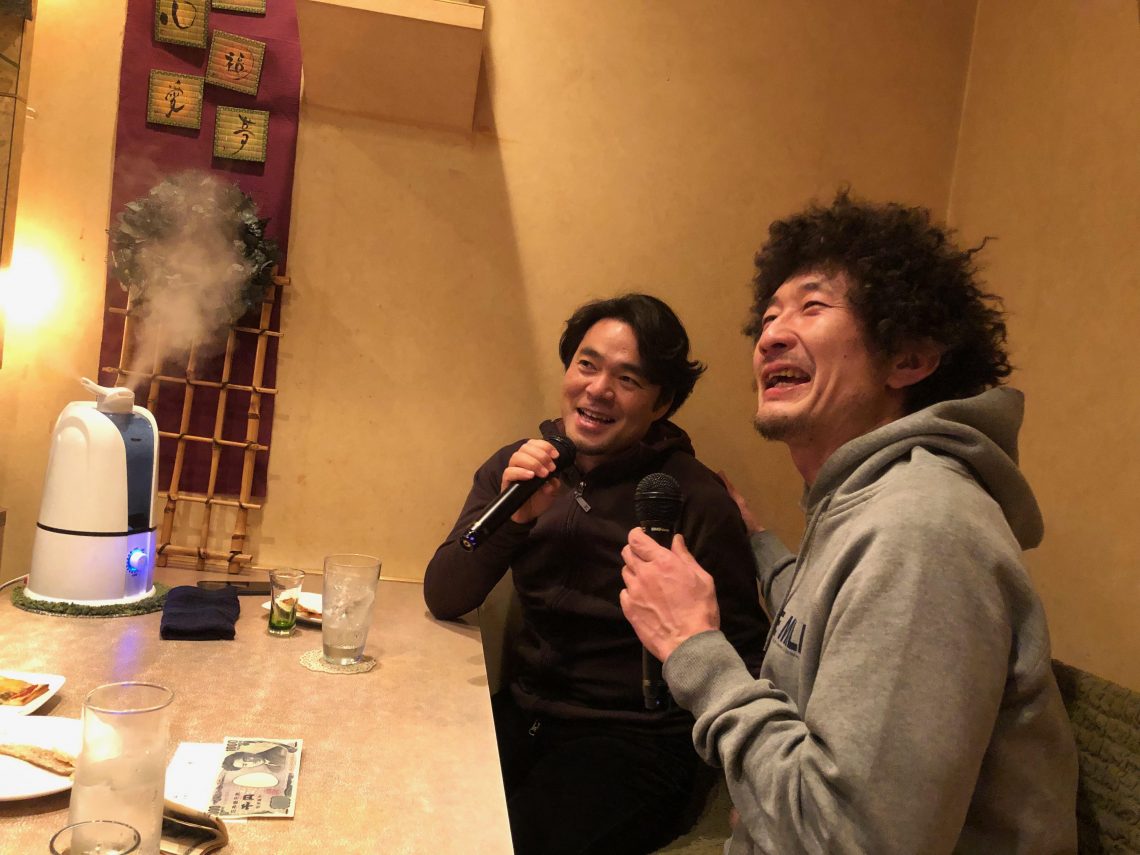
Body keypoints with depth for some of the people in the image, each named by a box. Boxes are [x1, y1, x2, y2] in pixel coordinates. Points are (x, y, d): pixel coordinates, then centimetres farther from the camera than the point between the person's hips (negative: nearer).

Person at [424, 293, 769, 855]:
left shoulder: (698, 501, -12)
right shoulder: (518, 467, 2)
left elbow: (745, 655, -5)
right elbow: (443, 600, -1)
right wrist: (515, 516, -17)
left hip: (635, 742, -4)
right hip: (525, 714, 4)